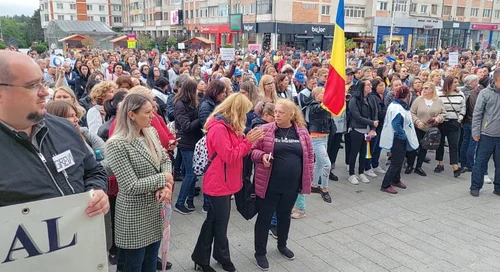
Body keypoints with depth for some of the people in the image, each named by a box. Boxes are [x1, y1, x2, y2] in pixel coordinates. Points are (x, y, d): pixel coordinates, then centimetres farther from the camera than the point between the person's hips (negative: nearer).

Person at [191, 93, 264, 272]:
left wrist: (247, 140, 0)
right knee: (220, 222, 6)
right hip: (218, 183, -10)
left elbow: (236, 151, 14)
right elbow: (229, 157, -22)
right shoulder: (218, 128, -22)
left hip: (225, 182, 10)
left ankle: (201, 256, 29)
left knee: (215, 220, 17)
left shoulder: (228, 126, 10)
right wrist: (247, 141, -18)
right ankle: (223, 258, 25)